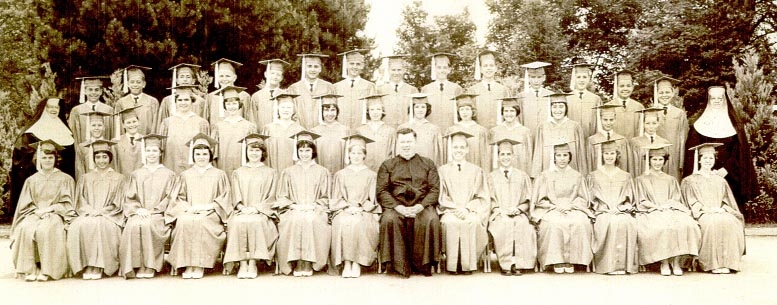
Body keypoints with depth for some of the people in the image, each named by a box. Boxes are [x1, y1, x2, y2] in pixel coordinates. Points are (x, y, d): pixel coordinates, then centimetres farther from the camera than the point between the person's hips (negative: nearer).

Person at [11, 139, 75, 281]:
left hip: (55, 215, -2)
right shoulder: (31, 180, 18)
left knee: (45, 229, -36)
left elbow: (66, 204, 4)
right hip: (34, 214, 3)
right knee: (25, 229, -32)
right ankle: (30, 269, -30)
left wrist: (48, 209, -11)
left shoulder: (65, 179, 10)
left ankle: (46, 269, -33)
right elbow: (26, 205, 12)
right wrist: (37, 211, -9)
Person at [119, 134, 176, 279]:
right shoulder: (136, 175, 20)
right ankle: (137, 265, -29)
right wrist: (138, 209, -9)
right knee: (133, 225, -32)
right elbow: (129, 198, 12)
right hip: (139, 213, 2)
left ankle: (150, 266, -27)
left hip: (158, 214, -2)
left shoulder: (168, 175, 14)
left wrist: (153, 211, -8)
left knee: (147, 224, -34)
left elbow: (170, 198, 5)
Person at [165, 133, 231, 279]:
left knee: (200, 222, -35)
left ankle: (200, 265, -31)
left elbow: (224, 199, 7)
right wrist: (189, 208, -9)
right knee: (184, 222, -33)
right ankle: (187, 265, -31)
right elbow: (178, 198, 12)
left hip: (210, 214, -2)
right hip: (188, 213, 2)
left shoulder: (219, 175, 16)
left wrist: (207, 206, -9)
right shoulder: (185, 175, 21)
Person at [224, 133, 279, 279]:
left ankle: (253, 264, -30)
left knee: (256, 222, -34)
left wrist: (255, 208, -11)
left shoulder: (271, 173, 15)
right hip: (242, 211, 2)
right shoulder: (238, 173, 21)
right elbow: (236, 197, 11)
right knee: (237, 222, -31)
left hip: (261, 212, -2)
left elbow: (271, 198, 5)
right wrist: (243, 208, -9)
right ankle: (242, 264, -30)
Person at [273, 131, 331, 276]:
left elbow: (326, 198, 11)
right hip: (293, 210, 1)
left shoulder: (322, 172, 16)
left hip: (315, 210, 0)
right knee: (295, 221, -34)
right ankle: (297, 263, -31)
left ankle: (308, 264, -30)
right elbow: (282, 197, 12)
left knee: (312, 221, -35)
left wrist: (312, 205, -7)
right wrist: (294, 205, -7)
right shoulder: (288, 172, 18)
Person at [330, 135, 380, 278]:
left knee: (360, 223, -34)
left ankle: (357, 263, -27)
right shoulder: (340, 174, 19)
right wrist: (347, 207, -7)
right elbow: (336, 199, 12)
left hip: (365, 212, -1)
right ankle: (346, 262, -29)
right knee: (343, 223, -32)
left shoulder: (371, 175, 15)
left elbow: (373, 199, 8)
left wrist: (361, 208, -9)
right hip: (344, 211, 1)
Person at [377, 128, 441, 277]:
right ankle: (400, 265, -23)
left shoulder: (428, 164, 18)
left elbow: (434, 189, 7)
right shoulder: (387, 165, 16)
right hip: (396, 206, 0)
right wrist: (397, 206, -13)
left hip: (422, 206, 0)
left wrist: (421, 206, -12)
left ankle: (424, 264, -17)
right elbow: (382, 191, 6)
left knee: (431, 219, -33)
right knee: (389, 219, -34)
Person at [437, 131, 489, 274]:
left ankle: (468, 264, -22)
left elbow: (482, 198, 8)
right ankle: (452, 264, -24)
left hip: (471, 211, 0)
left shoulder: (476, 171, 14)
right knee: (450, 222, -33)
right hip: (449, 211, 0)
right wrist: (456, 208, -11)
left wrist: (467, 208, -10)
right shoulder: (443, 170, 14)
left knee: (473, 222, -33)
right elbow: (441, 198, 6)